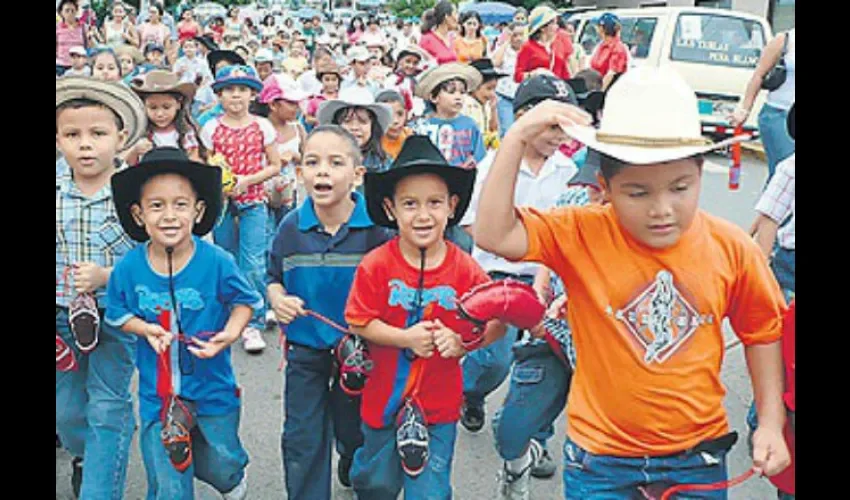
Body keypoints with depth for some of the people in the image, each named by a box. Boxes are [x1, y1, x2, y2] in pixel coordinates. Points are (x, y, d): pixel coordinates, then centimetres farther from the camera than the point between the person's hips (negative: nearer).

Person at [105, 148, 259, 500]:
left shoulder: (216, 262, -17)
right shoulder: (128, 268, -11)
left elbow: (245, 301, -2)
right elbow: (118, 315, 4)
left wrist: (230, 333, -21)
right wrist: (145, 329, -16)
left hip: (213, 388, 0)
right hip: (157, 394, 1)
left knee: (220, 467, 20)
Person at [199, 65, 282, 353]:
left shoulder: (261, 126, 1)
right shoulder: (212, 128, 3)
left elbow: (275, 166, 2)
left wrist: (247, 180, -11)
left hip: (253, 202, -1)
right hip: (221, 202, 2)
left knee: (253, 263, -10)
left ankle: (253, 324, -2)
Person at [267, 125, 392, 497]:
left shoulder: (374, 228, -16)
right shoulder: (291, 228, -8)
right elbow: (274, 278, 7)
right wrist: (278, 300, -14)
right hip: (305, 347, 1)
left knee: (353, 431, 21)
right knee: (302, 441, 6)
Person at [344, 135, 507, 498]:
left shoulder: (464, 270, -11)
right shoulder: (376, 265, -14)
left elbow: (496, 324, -5)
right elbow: (358, 322, -11)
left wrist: (461, 342, -22)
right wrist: (406, 338, -23)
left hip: (439, 402, 0)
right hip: (383, 396, 1)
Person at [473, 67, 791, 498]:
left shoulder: (732, 249, -8)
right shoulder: (582, 236, -13)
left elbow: (763, 332, 6)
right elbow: (493, 235, -25)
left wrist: (771, 423, 3)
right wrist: (516, 138, -25)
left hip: (698, 455, 2)